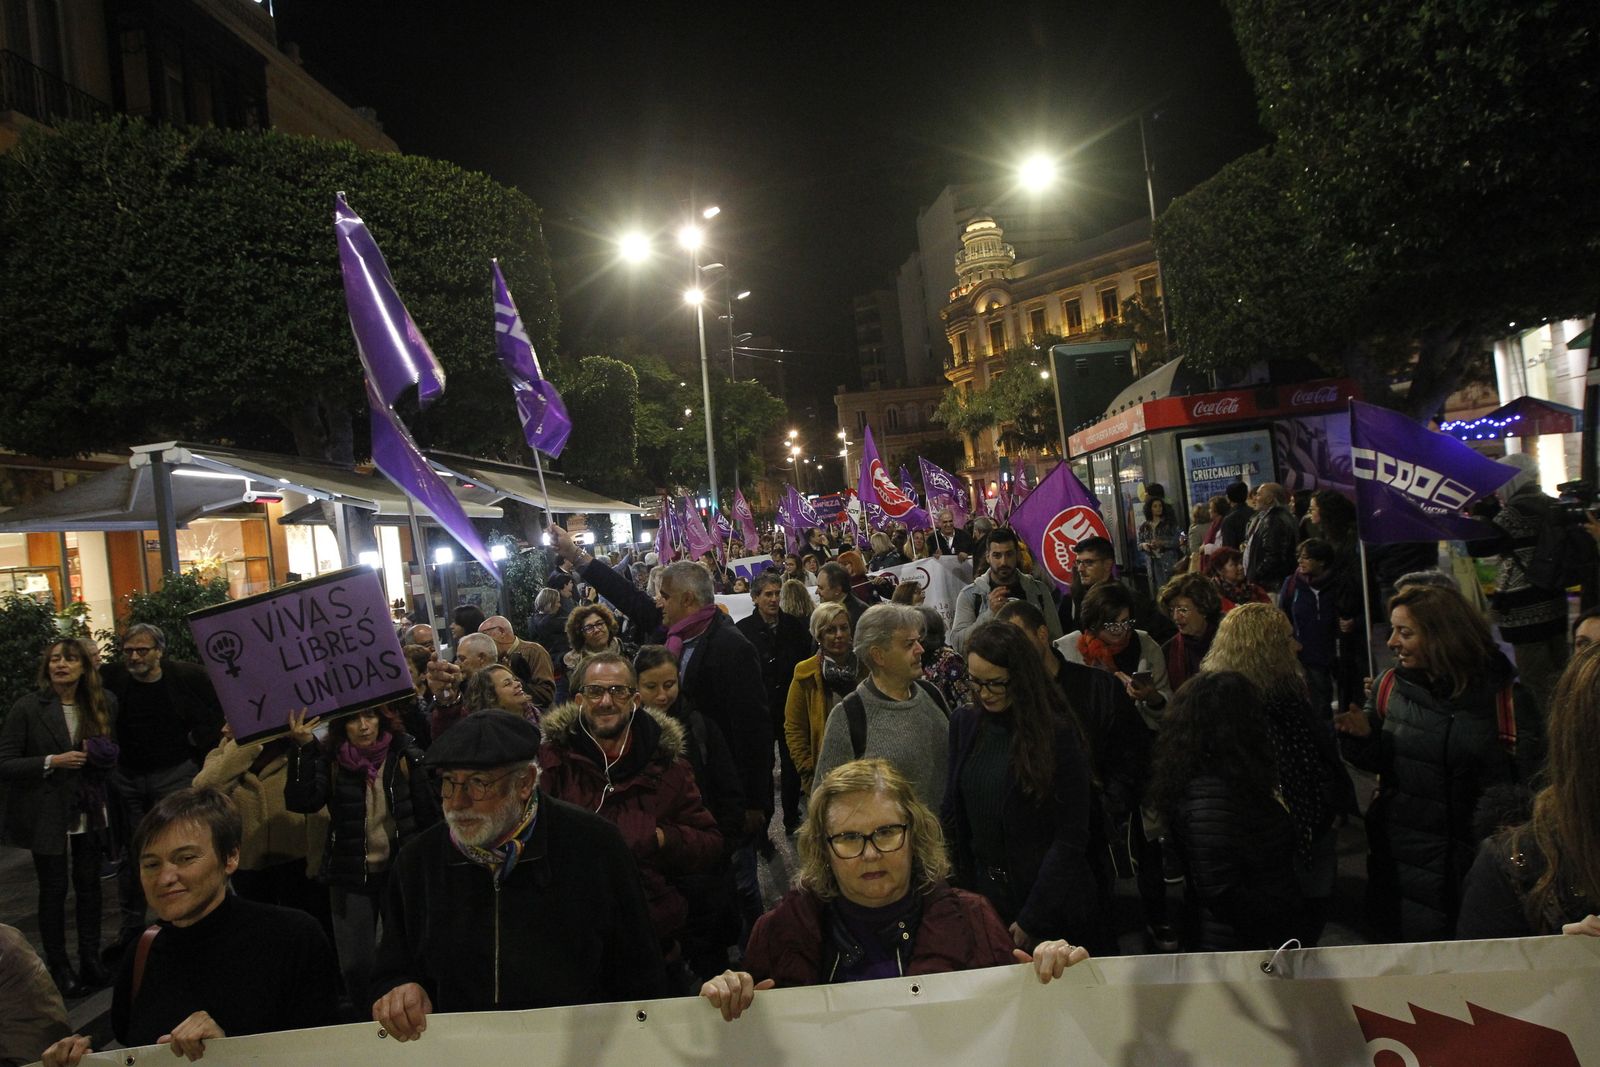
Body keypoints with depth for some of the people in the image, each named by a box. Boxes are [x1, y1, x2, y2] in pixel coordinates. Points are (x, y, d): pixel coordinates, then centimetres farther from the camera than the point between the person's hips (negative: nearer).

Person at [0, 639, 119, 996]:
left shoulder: (103, 704, 0)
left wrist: (104, 756, -5)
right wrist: (52, 762, -22)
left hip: (89, 814, 4)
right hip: (47, 815, -3)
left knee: (89, 884, 12)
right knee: (54, 890, 5)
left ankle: (90, 960, 25)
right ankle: (59, 968, 19)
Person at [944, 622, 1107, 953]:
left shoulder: (1058, 733, -15)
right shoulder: (964, 722, -1)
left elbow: (1071, 837, -14)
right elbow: (952, 813, 5)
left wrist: (1031, 918, -15)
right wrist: (961, 893, 0)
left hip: (1052, 901, -4)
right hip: (984, 892, 4)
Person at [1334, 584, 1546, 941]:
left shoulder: (1502, 693, -12)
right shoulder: (1390, 685, -3)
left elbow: (1527, 779, -9)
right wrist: (1363, 736, -13)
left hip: (1474, 859, -2)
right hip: (1401, 856, 3)